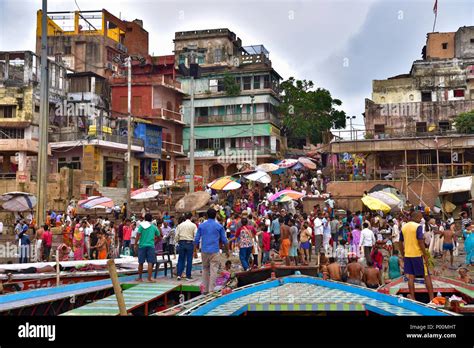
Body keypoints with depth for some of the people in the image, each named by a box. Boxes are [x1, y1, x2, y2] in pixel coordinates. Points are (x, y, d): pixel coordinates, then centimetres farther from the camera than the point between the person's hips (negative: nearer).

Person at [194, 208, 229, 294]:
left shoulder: (201, 225, 5)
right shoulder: (219, 226, 1)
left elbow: (196, 239, 5)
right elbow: (224, 240, 5)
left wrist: (195, 251, 12)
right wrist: (227, 251, 16)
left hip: (204, 251, 3)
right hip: (214, 251, -2)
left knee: (205, 269, 14)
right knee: (213, 270, -1)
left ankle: (205, 289, 16)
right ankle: (212, 290, -4)